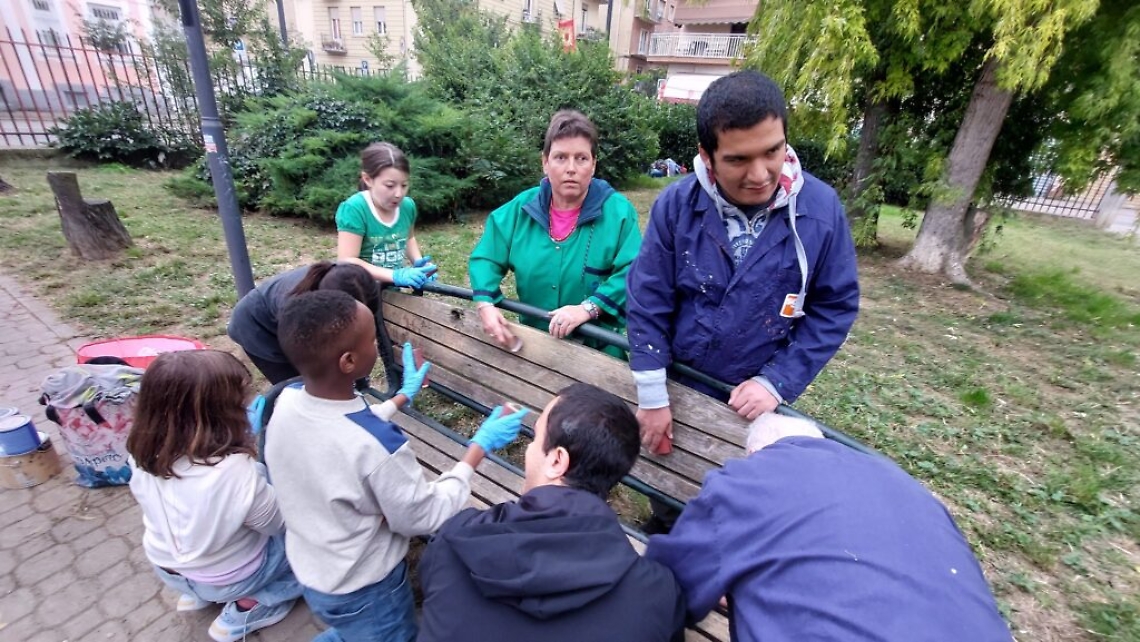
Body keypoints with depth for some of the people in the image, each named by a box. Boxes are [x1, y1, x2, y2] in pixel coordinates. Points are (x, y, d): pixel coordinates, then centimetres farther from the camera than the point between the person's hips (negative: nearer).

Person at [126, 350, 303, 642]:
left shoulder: (142, 451, -19)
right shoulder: (233, 470, -37)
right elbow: (279, 524, -21)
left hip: (165, 567, 6)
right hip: (226, 578, -5)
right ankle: (247, 607, 4)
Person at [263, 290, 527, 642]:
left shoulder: (286, 401, -16)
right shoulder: (376, 445, -38)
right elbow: (424, 518, -22)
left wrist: (403, 396, 12)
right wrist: (479, 446, -17)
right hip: (362, 590, -7)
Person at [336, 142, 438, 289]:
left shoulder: (407, 205, 0)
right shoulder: (354, 209, -15)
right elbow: (347, 263, -18)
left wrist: (418, 262, 2)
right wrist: (395, 275, -25)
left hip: (393, 292, 5)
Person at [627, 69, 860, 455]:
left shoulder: (821, 209, -15)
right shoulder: (676, 205, -17)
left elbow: (835, 307, -6)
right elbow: (647, 302, -12)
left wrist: (777, 383, -13)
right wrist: (652, 398, -10)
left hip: (758, 400, 1)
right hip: (678, 387, 0)